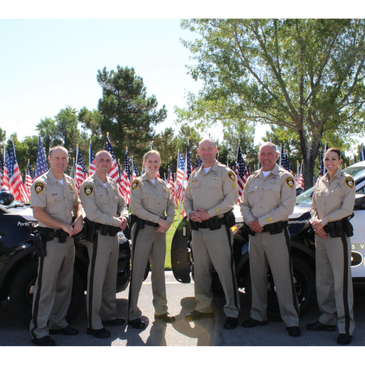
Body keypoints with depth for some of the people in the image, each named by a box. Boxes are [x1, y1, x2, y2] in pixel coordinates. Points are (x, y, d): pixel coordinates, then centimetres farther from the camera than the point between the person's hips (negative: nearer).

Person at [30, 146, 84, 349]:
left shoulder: (70, 183, 11)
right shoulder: (42, 183, -9)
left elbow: (77, 204, 20)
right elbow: (38, 212, -16)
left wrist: (79, 218, -2)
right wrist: (63, 226, -18)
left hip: (68, 240, 7)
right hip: (50, 240, -7)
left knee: (65, 285, 13)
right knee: (46, 287, -3)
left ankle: (58, 323, 27)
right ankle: (39, 331, 7)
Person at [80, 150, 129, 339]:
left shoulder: (112, 184, 14)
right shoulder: (89, 184, -10)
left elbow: (122, 204, 19)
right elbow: (92, 214, -18)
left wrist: (124, 217, -3)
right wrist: (116, 222, -14)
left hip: (113, 235, 8)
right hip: (98, 235, -8)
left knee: (111, 278, 15)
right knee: (96, 280, -4)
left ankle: (109, 315, 28)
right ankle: (94, 324, 3)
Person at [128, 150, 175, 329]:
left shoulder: (163, 184, 13)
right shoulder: (138, 183, -4)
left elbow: (171, 205, 13)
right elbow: (136, 208, -13)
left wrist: (168, 221, -6)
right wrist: (158, 220, -15)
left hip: (160, 231, 6)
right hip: (143, 230, -6)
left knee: (159, 271, 13)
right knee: (138, 273, -3)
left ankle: (161, 309, 24)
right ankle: (133, 314, 5)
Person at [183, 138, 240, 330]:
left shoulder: (225, 172, -2)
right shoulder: (194, 175, 17)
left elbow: (231, 199, -12)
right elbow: (187, 198, 18)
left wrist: (209, 213, -17)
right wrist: (190, 213, -3)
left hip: (218, 228, -6)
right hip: (197, 229, 6)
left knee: (225, 271, -5)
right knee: (200, 271, 12)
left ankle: (232, 312, 3)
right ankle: (203, 307, 25)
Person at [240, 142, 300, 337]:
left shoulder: (285, 177, -3)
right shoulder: (252, 179, 14)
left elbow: (287, 207, -12)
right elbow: (244, 204, 14)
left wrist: (261, 221, -13)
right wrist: (250, 222, -6)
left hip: (276, 233, -5)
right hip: (255, 234, 5)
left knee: (283, 278, -4)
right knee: (257, 277, 12)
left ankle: (291, 320, 5)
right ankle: (258, 315, 23)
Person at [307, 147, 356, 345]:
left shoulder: (346, 180, -3)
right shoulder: (320, 182, 14)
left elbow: (347, 209, -10)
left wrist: (324, 221, -13)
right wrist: (315, 222, -3)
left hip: (338, 233, -6)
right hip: (320, 234, 6)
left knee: (341, 280, -6)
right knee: (323, 280, 10)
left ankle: (346, 326, 1)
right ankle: (327, 319, 22)